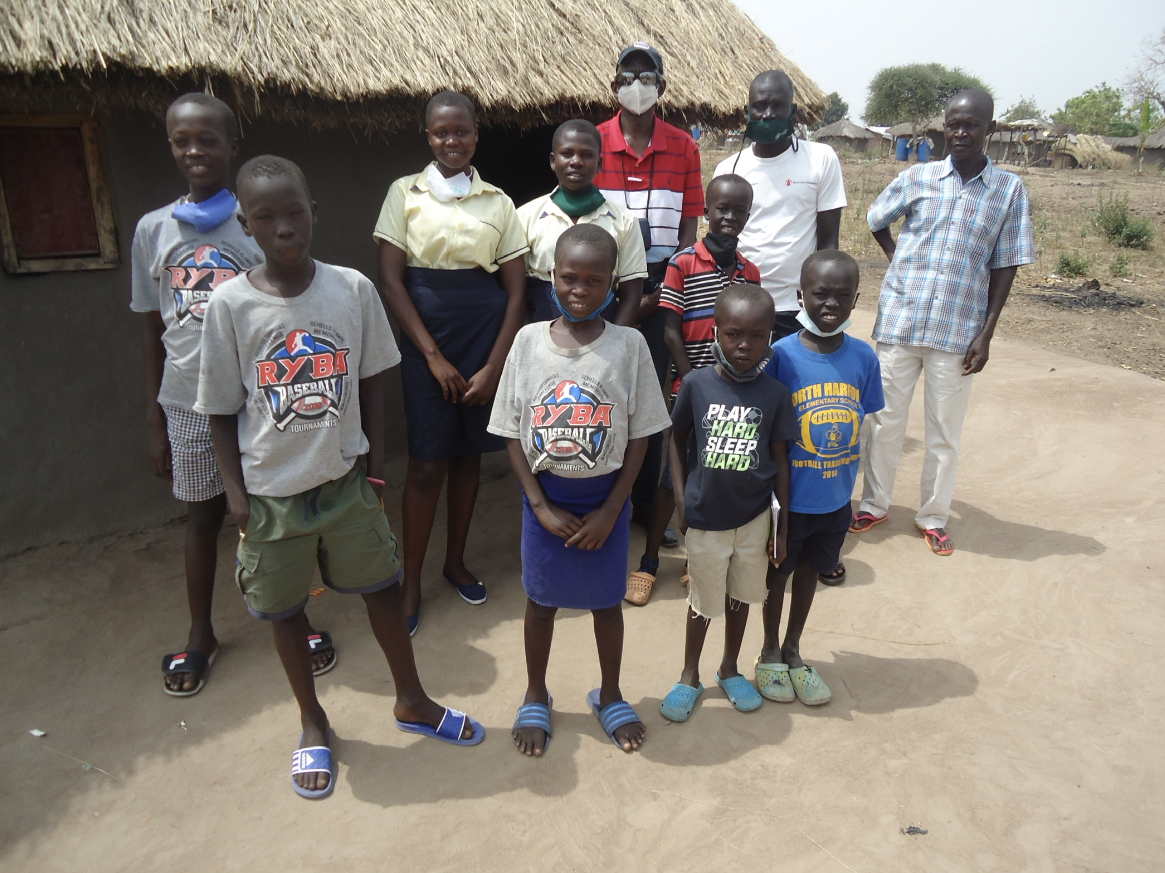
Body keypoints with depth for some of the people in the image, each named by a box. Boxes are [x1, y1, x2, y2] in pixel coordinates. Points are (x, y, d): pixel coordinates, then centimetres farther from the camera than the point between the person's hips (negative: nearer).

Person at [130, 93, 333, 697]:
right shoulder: (154, 229, 5)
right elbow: (154, 330, 8)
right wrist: (154, 420, 8)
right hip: (190, 402, 2)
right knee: (202, 515, 14)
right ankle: (200, 635, 33)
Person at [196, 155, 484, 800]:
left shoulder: (352, 289, -8)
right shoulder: (230, 305, -12)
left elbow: (370, 381, 2)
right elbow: (221, 410, -5)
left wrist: (375, 462, 1)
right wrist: (237, 494, -7)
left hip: (344, 479, 1)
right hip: (271, 490, -1)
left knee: (383, 587, 14)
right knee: (285, 607, 15)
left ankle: (411, 701, 38)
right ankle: (313, 723, 39)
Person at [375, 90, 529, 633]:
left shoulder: (497, 203, 5)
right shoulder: (405, 194, 2)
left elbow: (516, 290, 2)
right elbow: (391, 281, -4)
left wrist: (494, 365, -6)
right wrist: (434, 355, -10)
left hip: (487, 337, 2)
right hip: (427, 339, -2)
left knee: (469, 453, 11)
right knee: (426, 462, -1)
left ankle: (455, 561, 29)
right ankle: (411, 581, 14)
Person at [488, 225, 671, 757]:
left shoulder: (629, 345, -10)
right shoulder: (529, 340, -7)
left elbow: (640, 436, -6)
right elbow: (512, 434, -3)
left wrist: (609, 511, -9)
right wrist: (542, 507, -8)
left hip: (605, 497, 0)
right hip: (545, 496, 1)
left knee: (606, 600, 16)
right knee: (541, 599, 16)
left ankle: (610, 696, 40)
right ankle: (535, 697, 39)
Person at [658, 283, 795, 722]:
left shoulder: (775, 394, -9)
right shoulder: (696, 384, -12)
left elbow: (780, 460, -3)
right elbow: (677, 440, 1)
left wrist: (782, 525, 1)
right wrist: (682, 498, -2)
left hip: (755, 516, 1)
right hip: (705, 517, -1)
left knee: (741, 595, 19)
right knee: (703, 601, 15)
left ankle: (730, 668, 42)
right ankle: (689, 676, 36)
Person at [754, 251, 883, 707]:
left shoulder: (863, 357, -8)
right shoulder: (781, 355, -18)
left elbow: (861, 422, 3)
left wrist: (843, 475, 6)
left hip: (835, 498, 4)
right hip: (788, 496, -3)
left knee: (811, 569, 22)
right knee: (778, 571, 17)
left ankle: (793, 648, 44)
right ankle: (770, 651, 40)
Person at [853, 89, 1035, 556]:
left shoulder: (1009, 190, 0)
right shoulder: (918, 177, 2)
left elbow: (1005, 266, 0)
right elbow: (877, 220, 19)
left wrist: (986, 335, -4)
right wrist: (899, 262, 6)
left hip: (958, 331, -1)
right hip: (899, 320, 1)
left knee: (944, 430, 9)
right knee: (885, 420, 9)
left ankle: (934, 517, 25)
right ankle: (874, 504, 26)